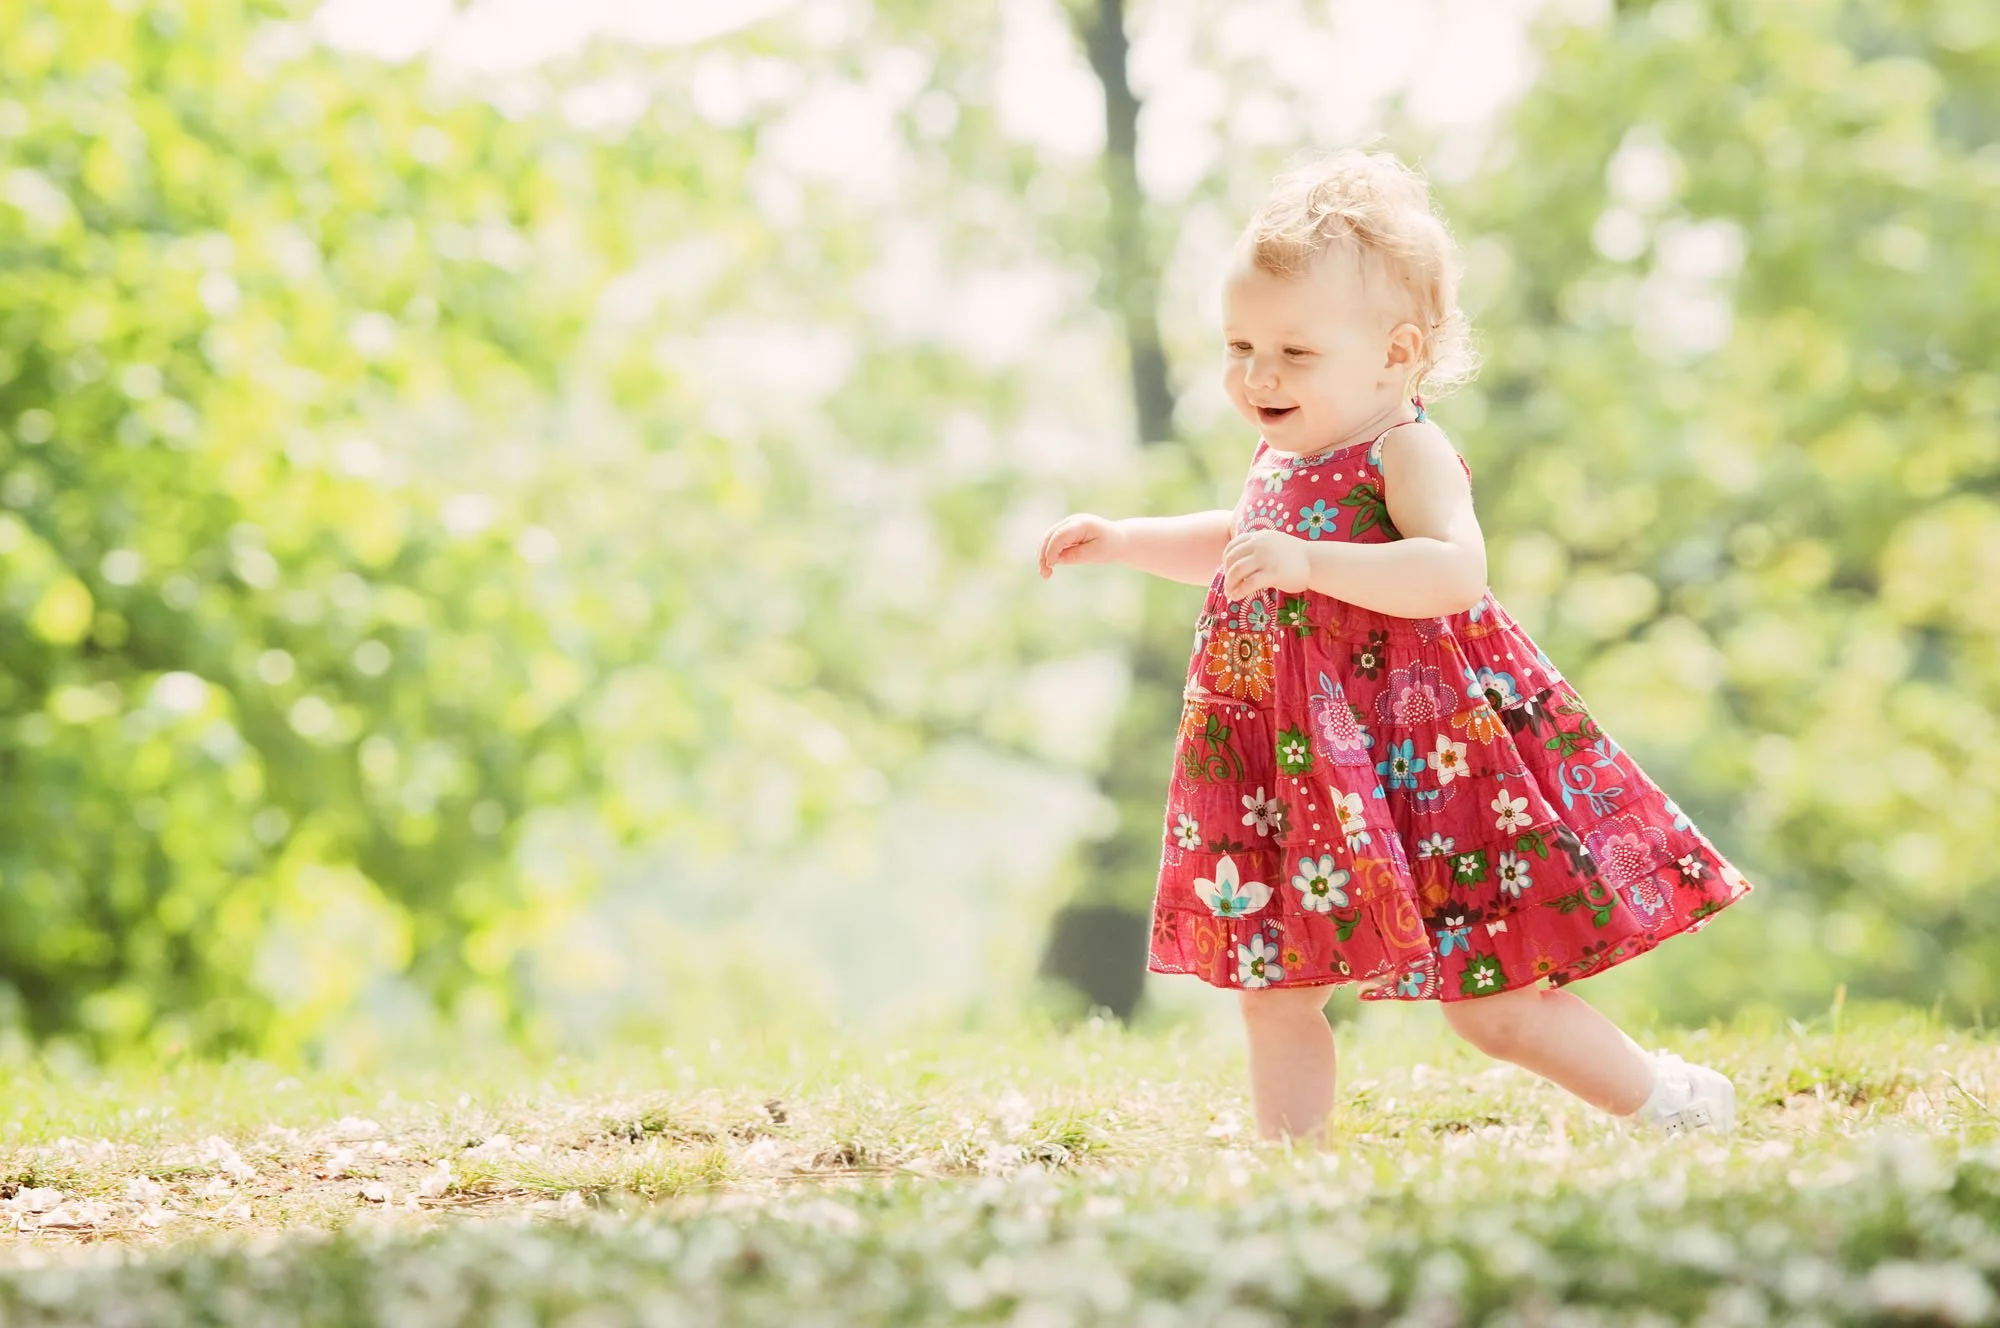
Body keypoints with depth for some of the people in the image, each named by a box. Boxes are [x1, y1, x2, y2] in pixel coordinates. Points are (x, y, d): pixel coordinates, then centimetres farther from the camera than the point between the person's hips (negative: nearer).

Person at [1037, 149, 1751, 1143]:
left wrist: (1311, 561, -42)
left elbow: (1454, 571, -34)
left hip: (1424, 759, -8)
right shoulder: (1283, 458, 11)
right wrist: (1120, 540, 25)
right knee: (1273, 992, 8)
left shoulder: (1405, 452, -15)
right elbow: (1235, 547, 33)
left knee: (1493, 1007, -1)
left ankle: (1673, 1102, 18)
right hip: (1297, 767, 8)